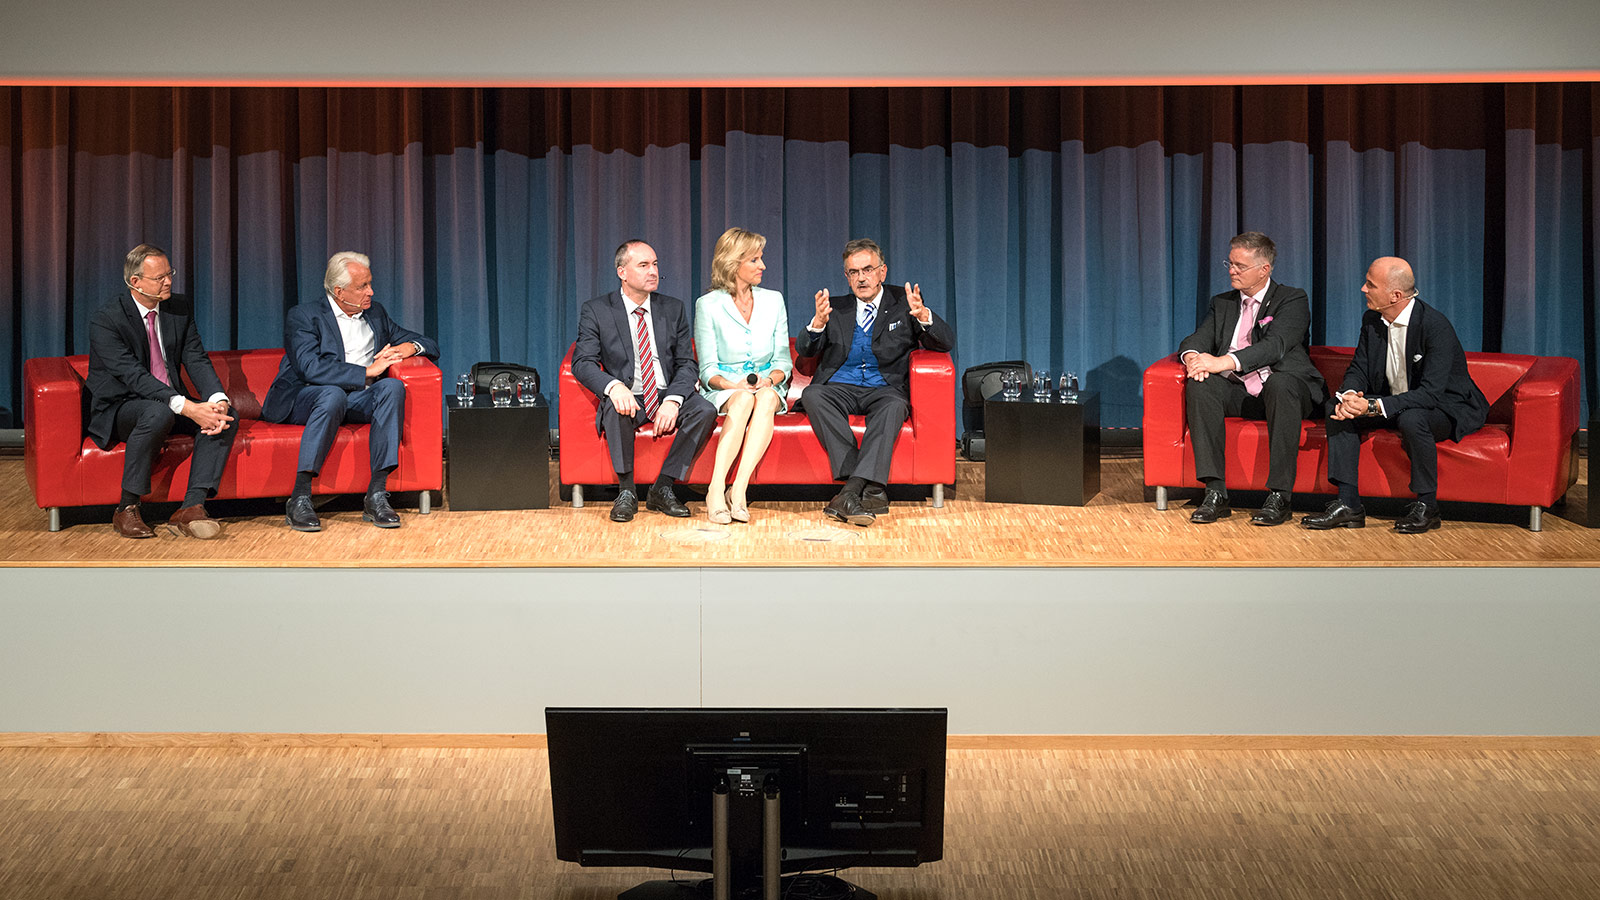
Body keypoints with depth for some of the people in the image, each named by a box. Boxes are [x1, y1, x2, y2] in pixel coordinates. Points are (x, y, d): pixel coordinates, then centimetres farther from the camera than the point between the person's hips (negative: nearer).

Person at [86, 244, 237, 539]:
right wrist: (187, 408, -37)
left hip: (172, 402, 6)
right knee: (159, 413, -38)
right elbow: (134, 377, -26)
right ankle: (126, 509, -24)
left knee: (226, 414, -21)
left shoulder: (181, 308, 2)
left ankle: (191, 509, -27)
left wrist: (218, 401, -24)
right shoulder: (105, 321, -16)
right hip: (118, 409, -6)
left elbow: (196, 360, -3)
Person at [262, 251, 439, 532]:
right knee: (333, 395, -38)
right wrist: (367, 371, -20)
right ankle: (300, 498, -33)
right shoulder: (303, 316, -2)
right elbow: (310, 368, -19)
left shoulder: (375, 313, 16)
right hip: (305, 400, -4)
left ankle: (376, 495, -33)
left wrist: (410, 347, -6)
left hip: (359, 399, 4)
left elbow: (431, 347, 19)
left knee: (392, 386, -27)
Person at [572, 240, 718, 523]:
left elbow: (687, 363, 3)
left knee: (705, 411, -27)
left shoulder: (673, 309, 8)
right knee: (615, 408, -37)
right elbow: (583, 362, -9)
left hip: (667, 396, 3)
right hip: (627, 397, -2)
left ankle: (662, 489, -16)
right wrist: (614, 386, -31)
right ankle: (626, 490, -21)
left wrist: (673, 400, -18)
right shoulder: (596, 311, 0)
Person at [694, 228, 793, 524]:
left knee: (765, 399, -35)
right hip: (724, 389, -2)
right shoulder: (708, 305, 1)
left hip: (768, 386, 2)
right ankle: (715, 492, -42)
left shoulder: (773, 300, 10)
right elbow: (708, 369, -2)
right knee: (743, 400, -37)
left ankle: (738, 489, -42)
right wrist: (733, 385, -22)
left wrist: (770, 379, -14)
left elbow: (783, 359, 9)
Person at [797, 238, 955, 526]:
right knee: (812, 395, -31)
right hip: (839, 389, 2)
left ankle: (852, 490, -43)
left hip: (884, 389, -2)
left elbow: (946, 342, -1)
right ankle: (871, 490, -37)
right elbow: (804, 350, 5)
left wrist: (923, 315, -22)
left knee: (893, 405, -36)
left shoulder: (904, 302, 10)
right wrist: (818, 322, -18)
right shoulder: (836, 307, 16)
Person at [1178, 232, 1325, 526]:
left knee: (1280, 383, -38)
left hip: (1284, 390, -4)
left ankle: (1279, 495, -36)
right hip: (1238, 392, 4)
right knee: (1200, 384, -27)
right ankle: (1215, 493, -31)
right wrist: (1193, 356, -20)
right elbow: (1198, 339, 7)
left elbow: (1275, 346, -16)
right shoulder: (1222, 303, 20)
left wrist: (1224, 362, -30)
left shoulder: (1293, 300, 2)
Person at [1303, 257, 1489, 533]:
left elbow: (1431, 393, -32)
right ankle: (1348, 504, -16)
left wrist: (1374, 406, -40)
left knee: (1411, 419, -38)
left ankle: (1427, 506, -18)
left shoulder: (1436, 326, -26)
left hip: (1446, 408, -7)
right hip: (1392, 403, 7)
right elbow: (1358, 369, 1)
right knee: (1337, 406, -14)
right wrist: (1349, 395, -24)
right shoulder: (1372, 319, -4)